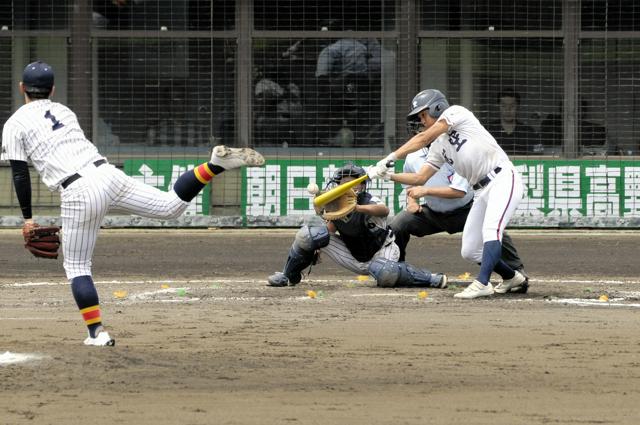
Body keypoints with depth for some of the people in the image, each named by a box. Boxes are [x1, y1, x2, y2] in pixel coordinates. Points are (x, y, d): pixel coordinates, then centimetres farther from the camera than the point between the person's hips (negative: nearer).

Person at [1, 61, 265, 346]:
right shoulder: (64, 111, 22)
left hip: (78, 193, -5)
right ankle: (217, 164, -7)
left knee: (76, 267, 7)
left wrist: (27, 217, 5)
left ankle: (97, 332, -1)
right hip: (107, 174, 5)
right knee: (172, 205, 12)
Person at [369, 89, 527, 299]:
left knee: (490, 229, -29)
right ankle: (512, 277, 26)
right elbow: (421, 178, 13)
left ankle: (482, 283, -41)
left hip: (503, 179, -9)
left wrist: (390, 158, -17)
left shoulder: (456, 112, -4)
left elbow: (423, 138, -13)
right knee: (469, 251, 7)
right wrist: (389, 175, 0)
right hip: (482, 191, 9)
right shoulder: (438, 147, 18)